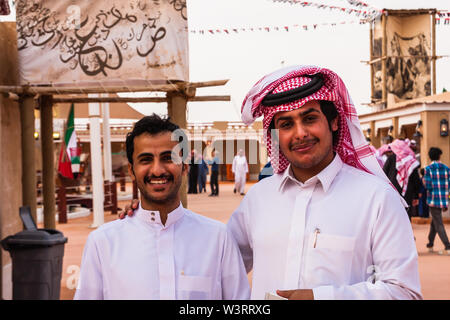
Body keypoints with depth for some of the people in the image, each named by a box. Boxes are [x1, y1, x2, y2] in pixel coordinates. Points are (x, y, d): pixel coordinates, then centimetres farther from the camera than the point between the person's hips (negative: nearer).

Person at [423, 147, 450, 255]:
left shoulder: (428, 169, -8)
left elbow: (428, 186, -13)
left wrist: (424, 180, 9)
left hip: (433, 199, -5)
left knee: (438, 224, -3)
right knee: (434, 222, 20)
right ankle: (430, 244, 28)